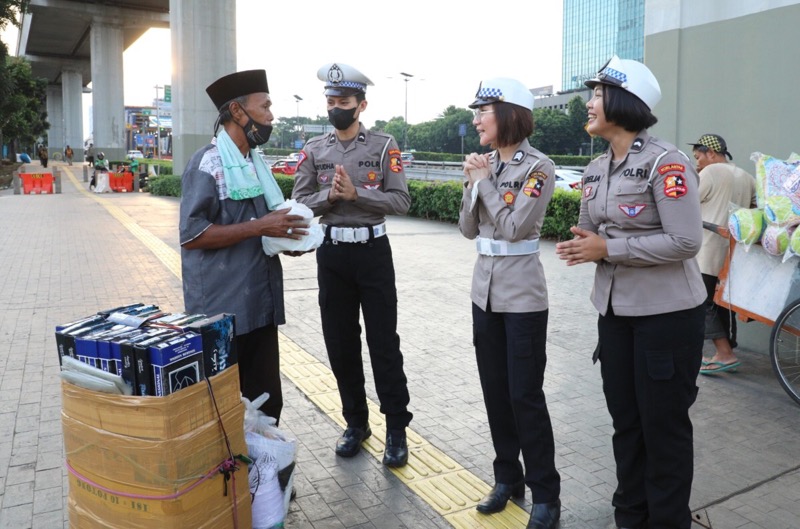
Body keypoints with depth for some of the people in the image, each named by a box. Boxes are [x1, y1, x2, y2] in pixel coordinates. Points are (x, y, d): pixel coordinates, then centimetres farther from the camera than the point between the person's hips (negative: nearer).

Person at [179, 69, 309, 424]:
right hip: (222, 312, -7)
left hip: (260, 306, 8)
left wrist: (285, 236, 4)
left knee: (267, 402, 13)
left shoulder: (255, 162, 14)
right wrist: (258, 228, -20)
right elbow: (191, 234, -18)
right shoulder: (208, 162, -11)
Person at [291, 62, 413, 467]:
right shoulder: (314, 149, 6)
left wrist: (356, 193, -18)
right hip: (331, 252, 3)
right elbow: (299, 203, 3)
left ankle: (396, 428, 14)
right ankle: (356, 423, 26)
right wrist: (330, 195, -14)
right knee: (340, 343, 10)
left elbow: (401, 201, -9)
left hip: (372, 250, -3)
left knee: (384, 342, 1)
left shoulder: (384, 146, -2)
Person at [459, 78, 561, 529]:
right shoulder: (487, 164, 8)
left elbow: (514, 227, -20)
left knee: (525, 396, -1)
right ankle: (508, 478, 28)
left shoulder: (539, 166, -11)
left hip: (523, 295, -7)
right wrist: (472, 183, -6)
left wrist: (485, 181, -12)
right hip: (486, 289, 7)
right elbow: (469, 229, 8)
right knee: (495, 391, 13)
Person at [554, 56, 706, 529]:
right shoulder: (597, 169, 7)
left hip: (666, 313, -7)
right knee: (625, 420, 17)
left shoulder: (665, 162, -16)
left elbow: (686, 241, -22)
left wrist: (607, 249, -21)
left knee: (663, 425, 6)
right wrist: (583, 245, -7)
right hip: (615, 309, 7)